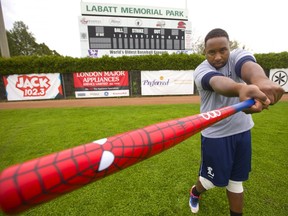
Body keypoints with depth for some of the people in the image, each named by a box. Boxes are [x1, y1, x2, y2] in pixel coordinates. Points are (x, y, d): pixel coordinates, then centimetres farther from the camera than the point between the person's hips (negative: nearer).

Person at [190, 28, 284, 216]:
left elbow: (248, 65, -32)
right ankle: (195, 192, 45)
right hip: (215, 135, -3)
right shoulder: (201, 71, -15)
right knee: (212, 179, 11)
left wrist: (261, 80, -56)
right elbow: (217, 82, -39)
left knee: (236, 180, 17)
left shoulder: (237, 56, -6)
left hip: (242, 131, 3)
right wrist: (241, 88, -62)